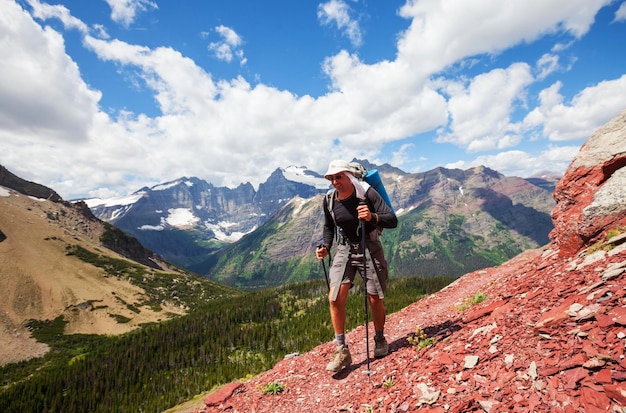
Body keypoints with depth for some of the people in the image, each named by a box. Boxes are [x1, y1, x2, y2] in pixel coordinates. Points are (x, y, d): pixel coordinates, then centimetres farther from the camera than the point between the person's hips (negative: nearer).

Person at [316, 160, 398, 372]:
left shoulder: (367, 193, -16)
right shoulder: (329, 200, -4)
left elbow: (392, 220, -19)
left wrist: (372, 217, -38)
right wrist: (325, 247, -3)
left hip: (370, 248, -3)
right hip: (345, 250, 3)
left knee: (375, 299, 4)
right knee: (335, 298, -9)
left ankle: (380, 340, 33)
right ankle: (342, 351, 6)